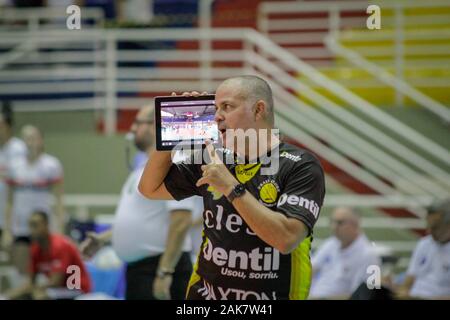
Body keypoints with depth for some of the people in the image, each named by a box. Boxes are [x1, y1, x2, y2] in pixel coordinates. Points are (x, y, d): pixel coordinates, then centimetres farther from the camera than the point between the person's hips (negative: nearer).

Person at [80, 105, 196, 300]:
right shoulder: (145, 167, 17)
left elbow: (181, 221, -23)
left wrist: (164, 273, -26)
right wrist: (103, 239, 15)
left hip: (161, 269, -10)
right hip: (137, 269, 11)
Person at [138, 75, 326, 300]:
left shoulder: (301, 167, -11)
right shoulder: (214, 161, 4)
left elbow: (286, 239, -24)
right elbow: (150, 189, 14)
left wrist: (232, 188, -22)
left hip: (272, 294, -5)